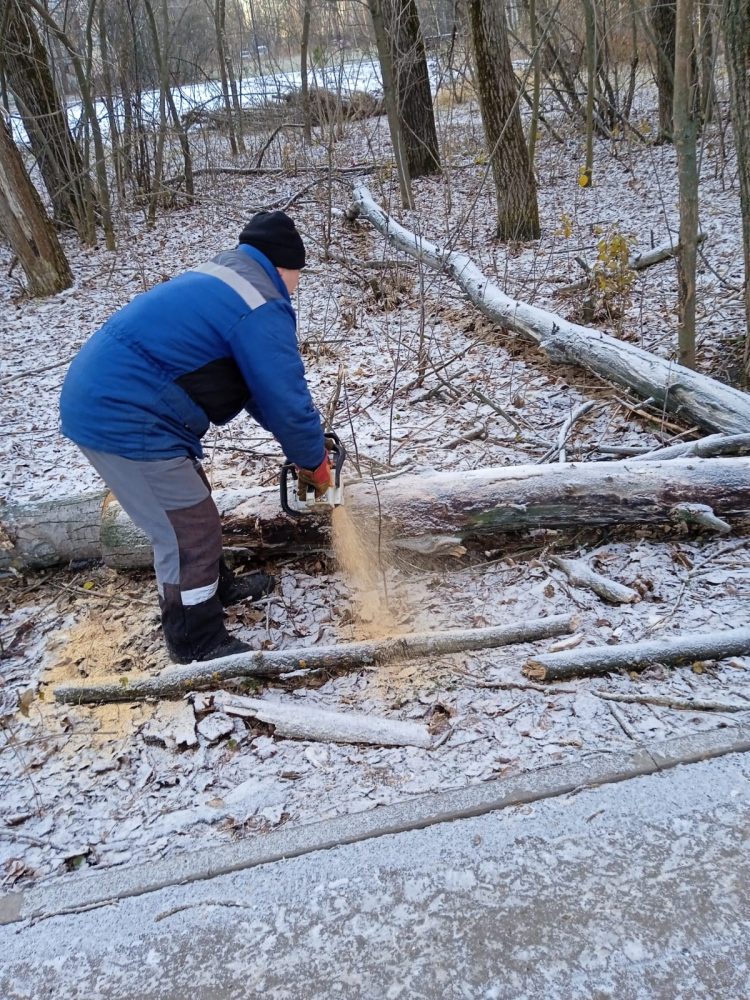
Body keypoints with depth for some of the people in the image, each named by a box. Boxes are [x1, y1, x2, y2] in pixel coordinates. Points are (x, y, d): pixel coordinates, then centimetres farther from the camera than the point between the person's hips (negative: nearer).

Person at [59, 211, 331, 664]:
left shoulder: (222, 281, 17)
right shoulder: (261, 307, -16)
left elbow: (257, 383, 22)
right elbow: (286, 398, -14)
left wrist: (301, 439, 20)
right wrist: (314, 460, 3)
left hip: (104, 399, 10)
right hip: (124, 419, -10)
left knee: (190, 509, 24)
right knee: (189, 534, 2)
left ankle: (217, 586, 44)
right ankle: (199, 643, 19)